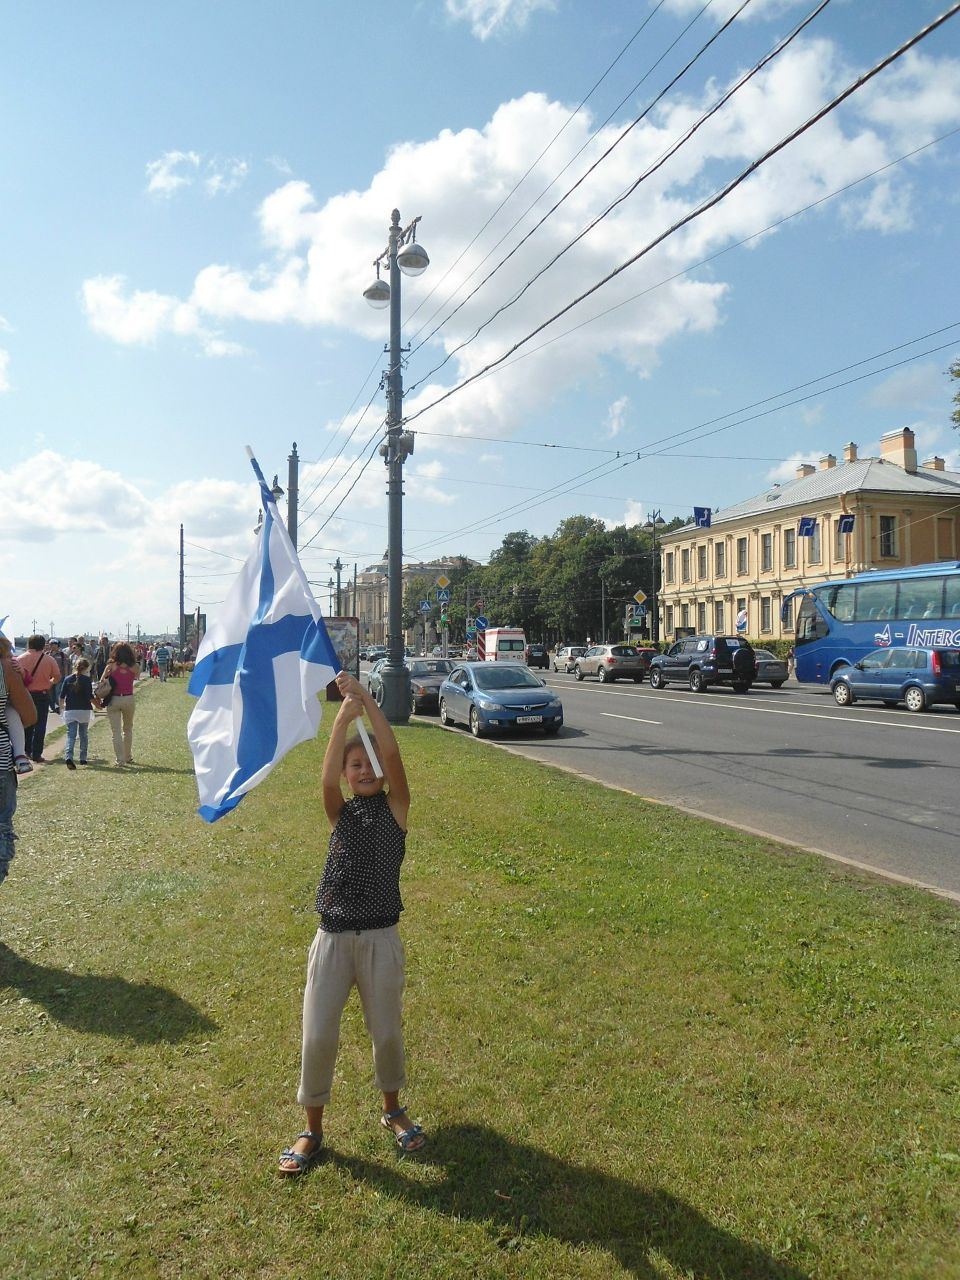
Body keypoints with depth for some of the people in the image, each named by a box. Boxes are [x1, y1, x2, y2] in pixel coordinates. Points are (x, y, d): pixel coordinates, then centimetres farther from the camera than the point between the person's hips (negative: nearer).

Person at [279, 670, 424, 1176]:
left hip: (380, 939, -1)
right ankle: (312, 1129, 27)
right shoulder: (341, 812, 3)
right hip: (332, 939, 1)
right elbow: (328, 777, -19)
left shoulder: (395, 808, -2)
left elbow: (392, 758, -19)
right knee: (317, 1036, 4)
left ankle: (392, 1110, 40)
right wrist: (343, 716, -31)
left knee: (386, 1031, 12)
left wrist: (367, 701, -27)